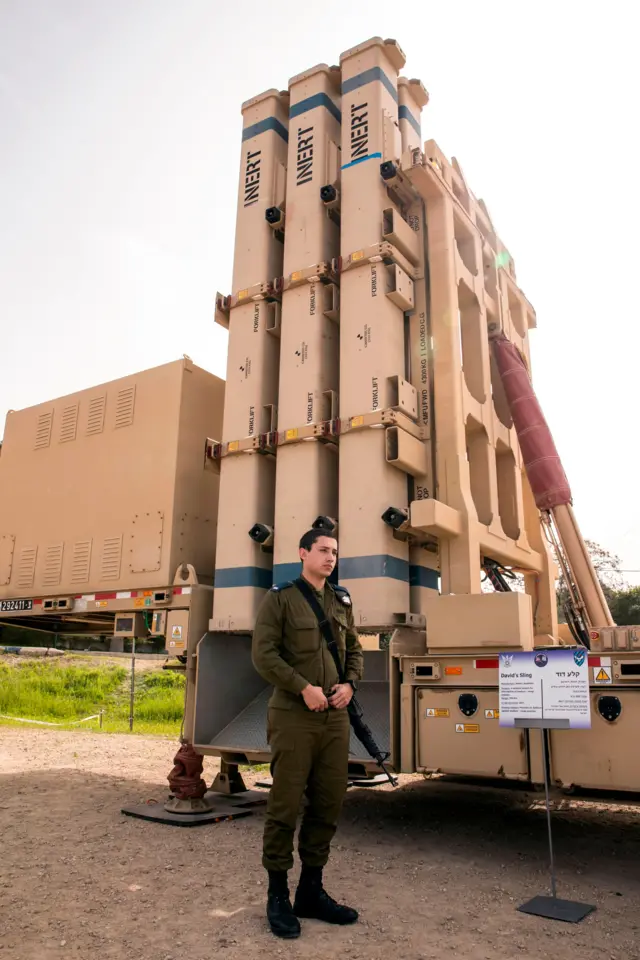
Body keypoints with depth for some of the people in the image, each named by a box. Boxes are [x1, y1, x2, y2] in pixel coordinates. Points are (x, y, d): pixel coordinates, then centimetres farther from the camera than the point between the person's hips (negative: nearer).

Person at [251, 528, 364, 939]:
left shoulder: (342, 601, 13)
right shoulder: (280, 597, -4)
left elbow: (355, 649, 16)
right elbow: (264, 653, -11)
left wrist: (350, 684, -3)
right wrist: (304, 688, -17)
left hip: (336, 718, 6)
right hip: (293, 717, -5)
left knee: (329, 804, 10)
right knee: (285, 805, 1)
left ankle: (311, 890, 27)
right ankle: (278, 896, 18)